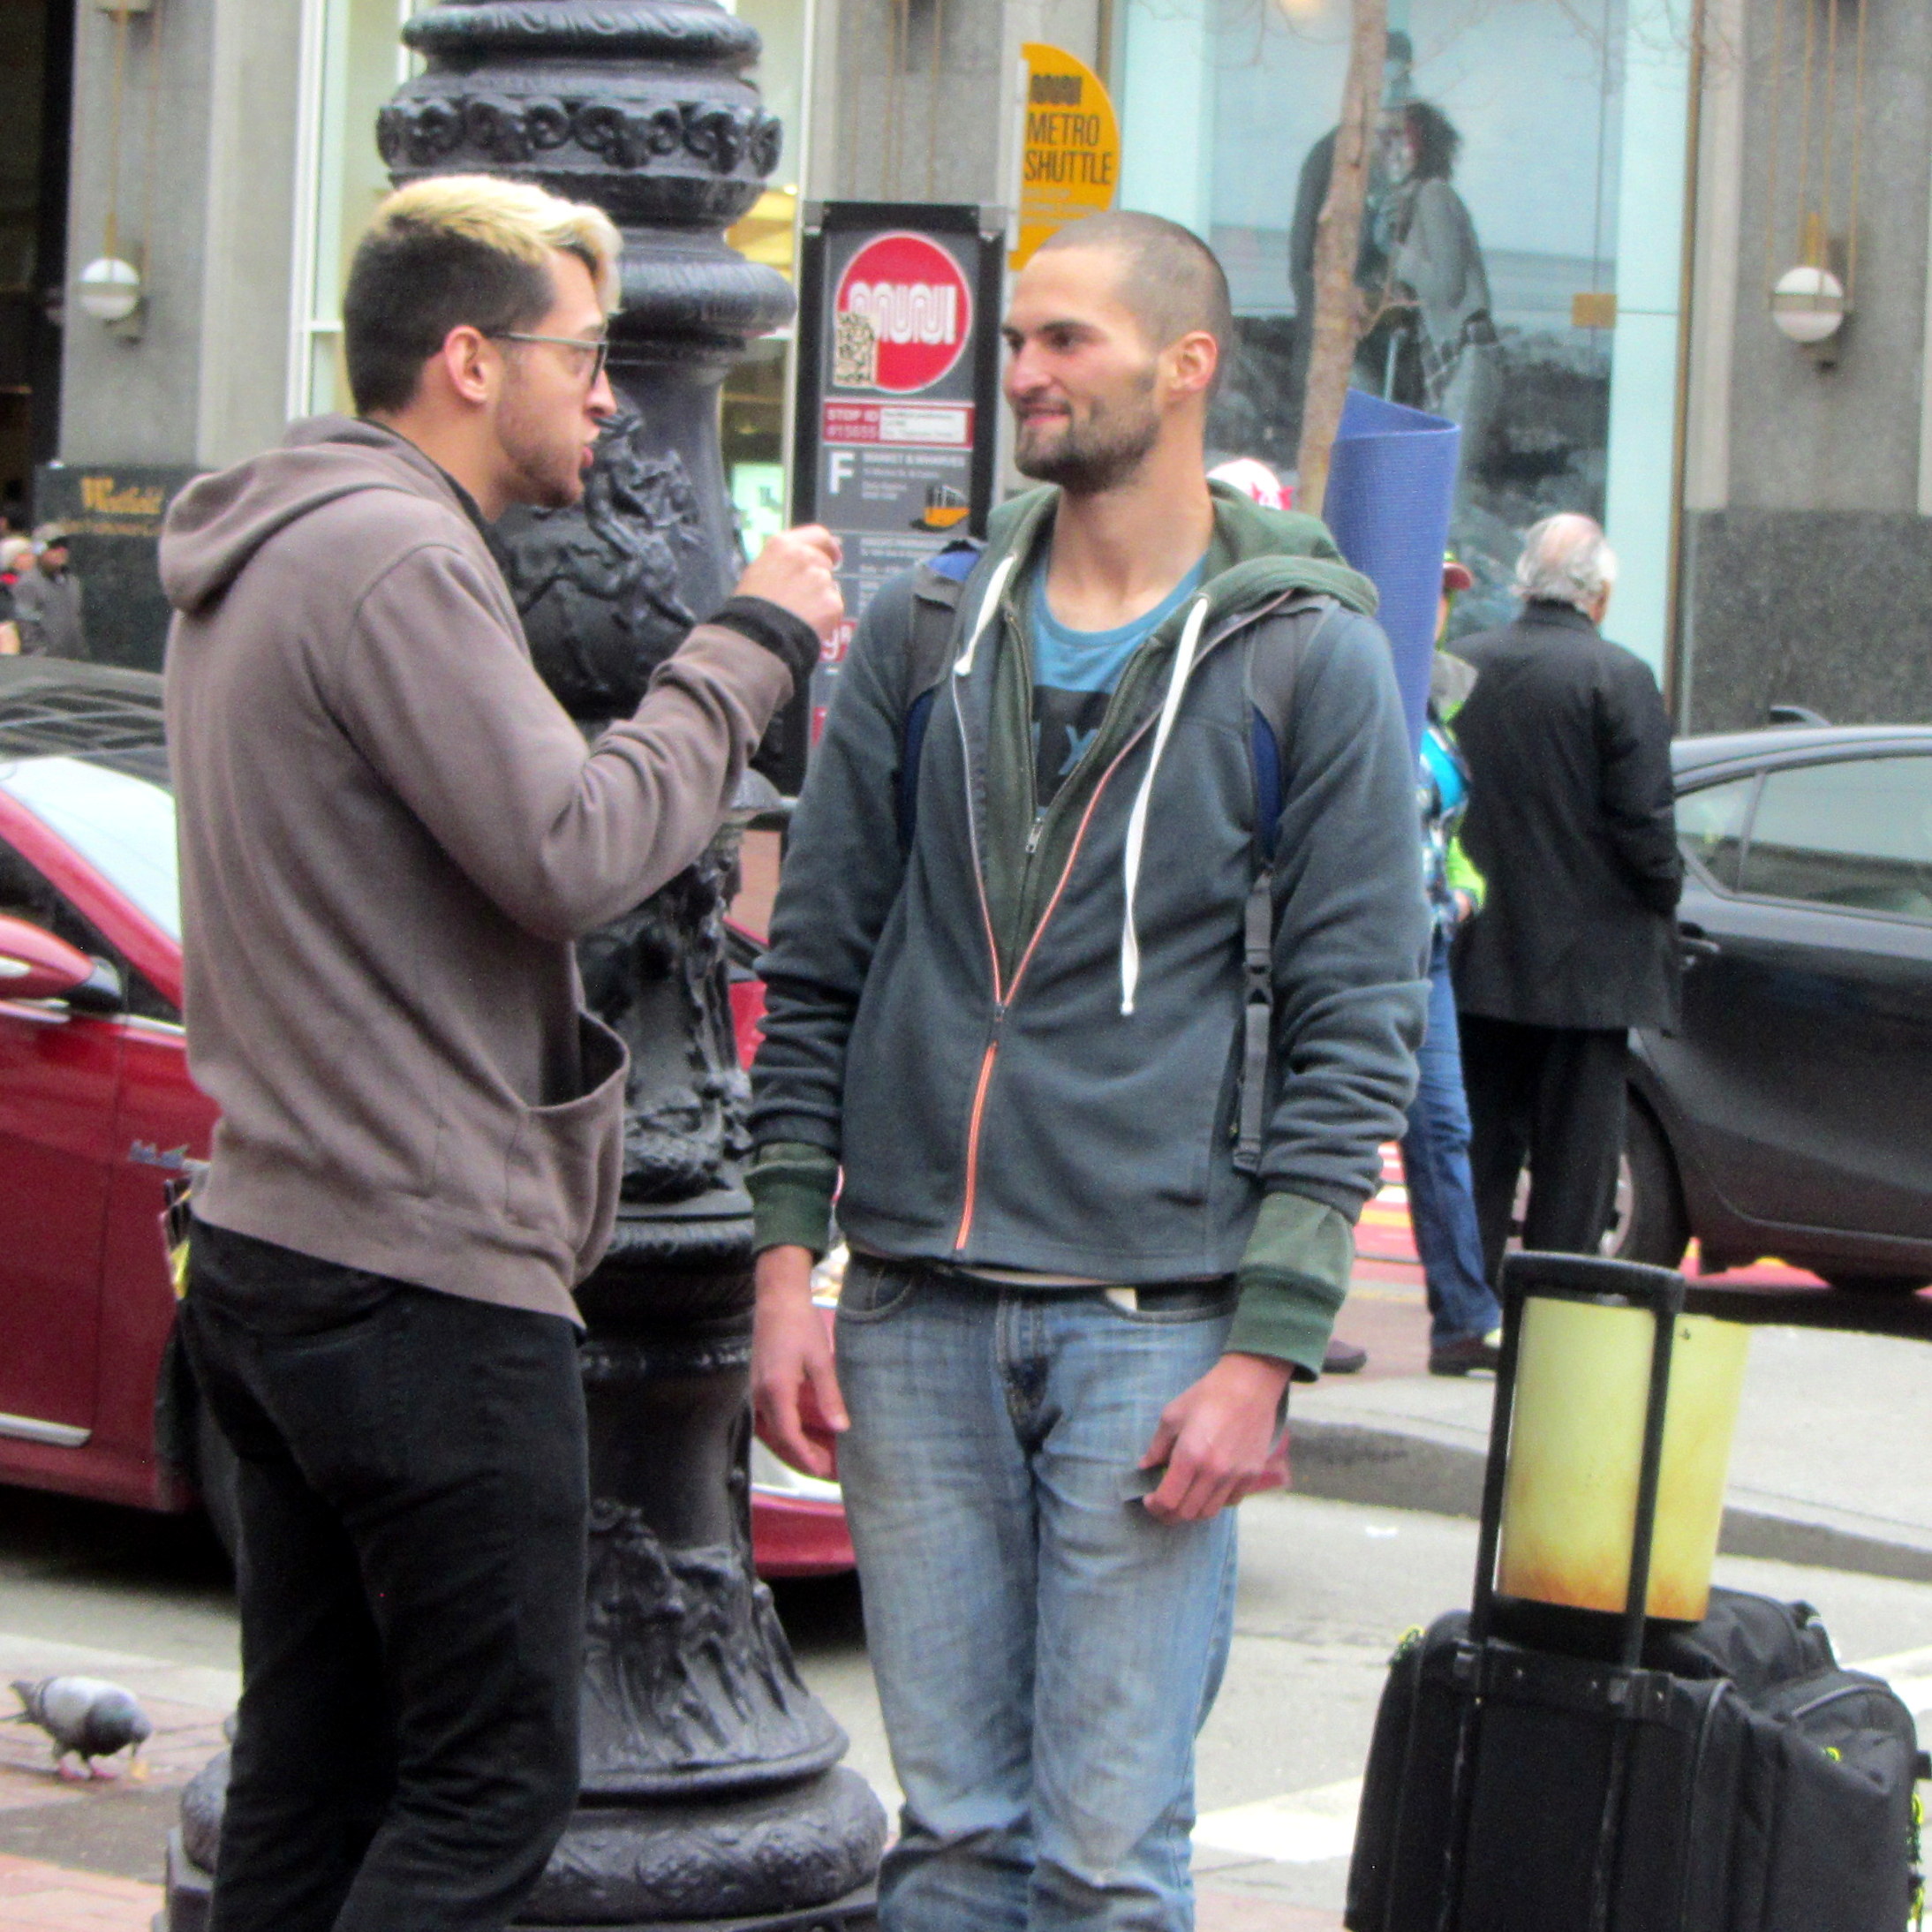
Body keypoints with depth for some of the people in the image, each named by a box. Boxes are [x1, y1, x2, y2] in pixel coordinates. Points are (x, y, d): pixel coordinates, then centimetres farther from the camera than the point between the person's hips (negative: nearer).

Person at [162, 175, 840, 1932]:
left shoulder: (263, 554, 18)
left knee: (312, 1778, 12)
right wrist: (752, 648, -9)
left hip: (268, 1250, 10)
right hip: (425, 1277, -10)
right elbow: (572, 850, -21)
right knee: (492, 1784, -5)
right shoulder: (395, 559, -15)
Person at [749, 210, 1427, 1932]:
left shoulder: (1308, 656, 0)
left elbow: (1357, 1030, -2)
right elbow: (817, 969, 13)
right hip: (916, 1318, 3)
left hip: (1158, 1321, -3)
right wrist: (787, 1266, 3)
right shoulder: (922, 631, 11)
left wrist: (1268, 1350, -9)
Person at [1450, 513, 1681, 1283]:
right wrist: (1661, 905, 2)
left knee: (1478, 1144, 13)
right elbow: (1644, 823, -14)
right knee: (1574, 1160, 2)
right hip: (1584, 960, -5)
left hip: (1476, 958, 5)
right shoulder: (1618, 678, -12)